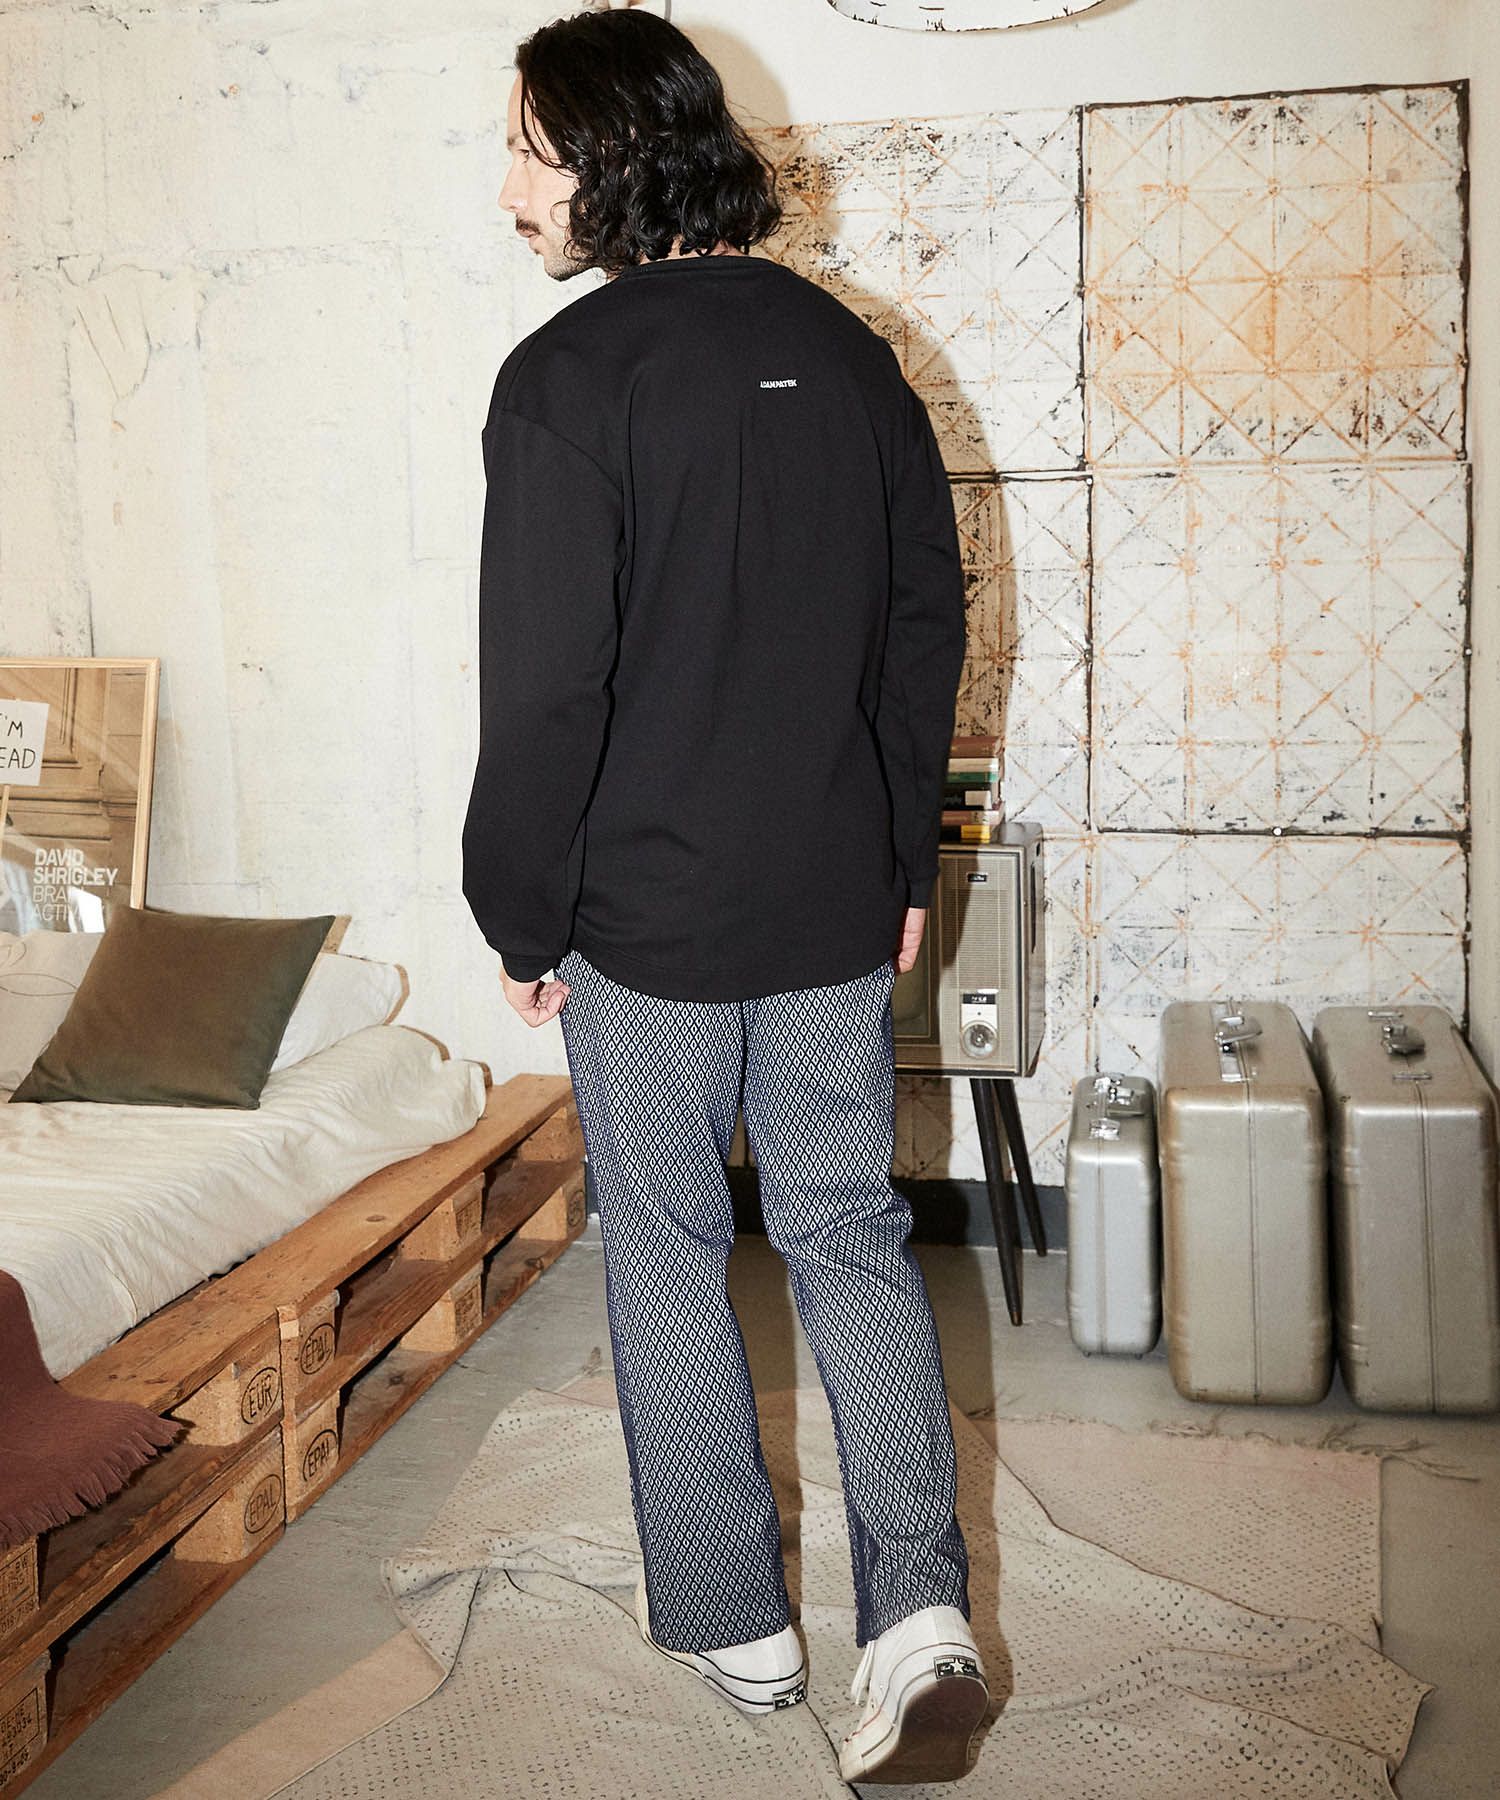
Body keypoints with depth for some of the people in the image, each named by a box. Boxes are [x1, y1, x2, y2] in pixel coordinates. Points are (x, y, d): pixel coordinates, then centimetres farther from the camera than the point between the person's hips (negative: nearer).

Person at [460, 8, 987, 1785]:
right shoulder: (848, 352, 6)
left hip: (648, 916, -5)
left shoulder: (569, 375, -13)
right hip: (837, 907, 5)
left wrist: (522, 921, -4)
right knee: (852, 1235, 14)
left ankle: (730, 1617, 25)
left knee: (666, 1255, 12)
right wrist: (904, 864, 16)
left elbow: (545, 689, -16)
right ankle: (919, 1610, 7)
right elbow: (929, 624, 9)